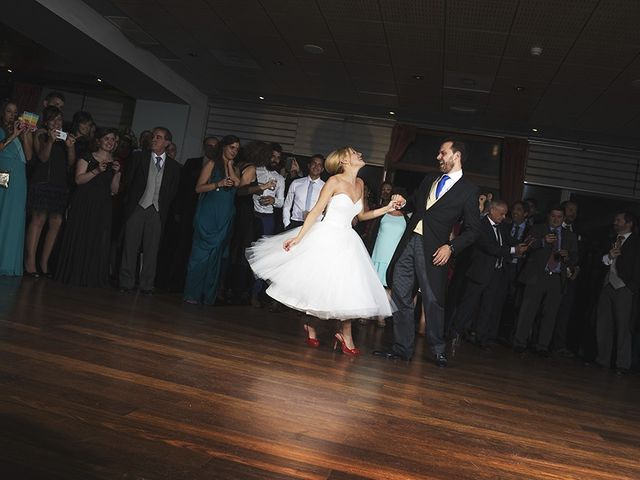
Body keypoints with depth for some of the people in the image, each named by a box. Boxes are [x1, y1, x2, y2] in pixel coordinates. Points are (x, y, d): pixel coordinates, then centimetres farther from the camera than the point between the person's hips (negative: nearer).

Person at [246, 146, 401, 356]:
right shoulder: (335, 181, -9)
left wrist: (387, 209, 7)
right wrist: (299, 237, -16)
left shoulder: (359, 184, 9)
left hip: (346, 242, 6)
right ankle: (310, 328, 21)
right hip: (326, 238, -6)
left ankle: (346, 335, 11)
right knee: (315, 283, 2)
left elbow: (361, 215, 16)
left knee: (349, 289, 1)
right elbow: (316, 211, -11)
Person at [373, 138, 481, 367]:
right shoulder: (429, 180, 18)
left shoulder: (468, 190, 1)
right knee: (400, 294, 3)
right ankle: (402, 347, 13)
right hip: (409, 241, 5)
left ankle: (438, 349, 15)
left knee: (433, 299, -2)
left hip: (432, 248, -5)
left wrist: (451, 247, -12)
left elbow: (473, 228, 0)